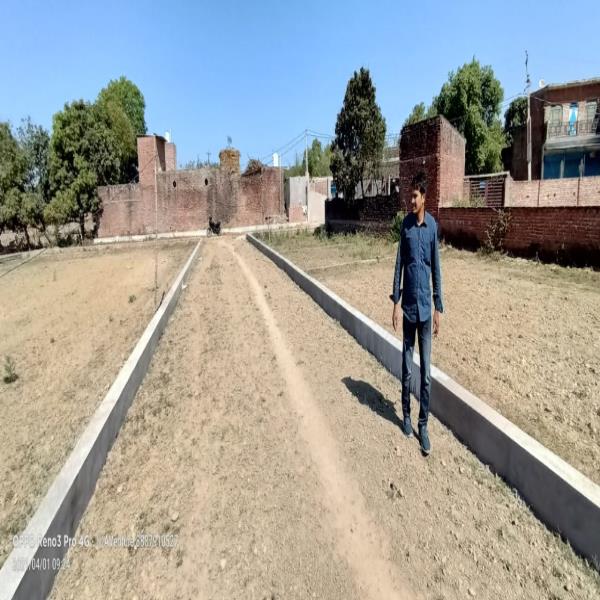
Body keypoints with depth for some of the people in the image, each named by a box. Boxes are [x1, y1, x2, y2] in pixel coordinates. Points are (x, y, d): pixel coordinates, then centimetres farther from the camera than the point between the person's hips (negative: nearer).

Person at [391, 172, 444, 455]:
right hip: (408, 305, 1)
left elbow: (436, 268, 2)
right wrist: (395, 301, -2)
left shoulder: (433, 225, -1)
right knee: (407, 368, 9)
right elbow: (399, 264, 3)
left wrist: (438, 307, 1)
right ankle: (406, 414, 27)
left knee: (425, 371, 3)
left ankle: (423, 424, 15)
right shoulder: (405, 224, 1)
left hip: (426, 307, -1)